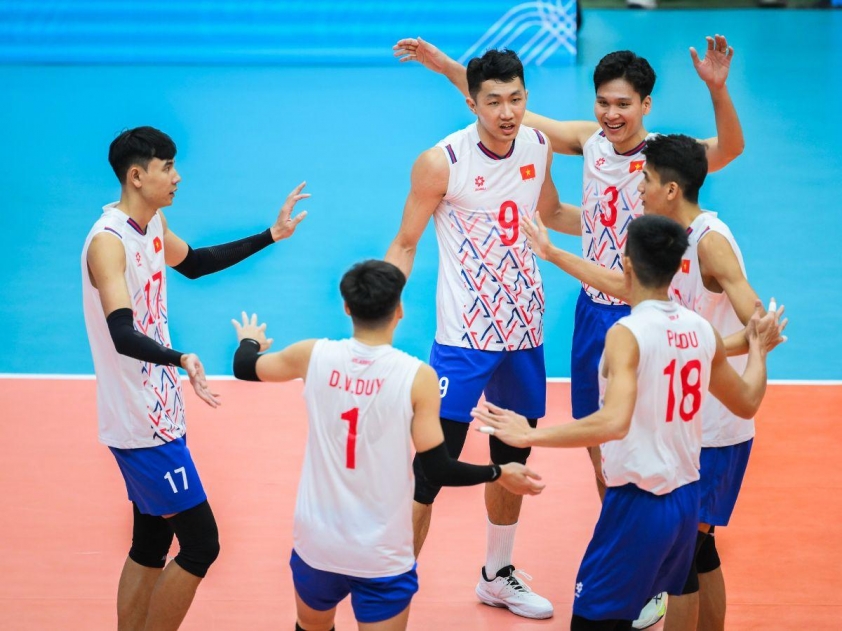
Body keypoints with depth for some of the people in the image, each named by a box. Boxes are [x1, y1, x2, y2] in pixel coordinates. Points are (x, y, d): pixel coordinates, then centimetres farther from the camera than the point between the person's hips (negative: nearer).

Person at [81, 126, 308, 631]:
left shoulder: (153, 224, 7)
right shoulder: (108, 241, -22)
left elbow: (193, 263, 29)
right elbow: (124, 337, -35)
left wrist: (270, 236, 25)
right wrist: (181, 360, -52)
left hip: (158, 415, 10)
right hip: (142, 424, -9)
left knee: (152, 542, 13)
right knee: (200, 543, -6)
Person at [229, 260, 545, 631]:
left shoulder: (314, 356, -6)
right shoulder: (417, 377, -15)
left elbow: (245, 368, 13)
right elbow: (436, 470, -11)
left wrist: (249, 341, 36)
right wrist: (500, 474, 4)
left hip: (317, 545, 3)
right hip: (382, 557, -3)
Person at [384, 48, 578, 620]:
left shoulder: (539, 147, 0)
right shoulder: (442, 162, -16)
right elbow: (405, 244, -7)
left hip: (524, 332, 6)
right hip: (464, 338, -6)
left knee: (512, 459, 19)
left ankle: (497, 576, 37)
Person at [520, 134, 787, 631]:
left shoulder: (710, 241, -19)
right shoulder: (678, 240, 9)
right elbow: (623, 285, 24)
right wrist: (552, 253, 26)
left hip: (714, 429, -9)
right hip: (690, 422, 9)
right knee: (696, 545, 15)